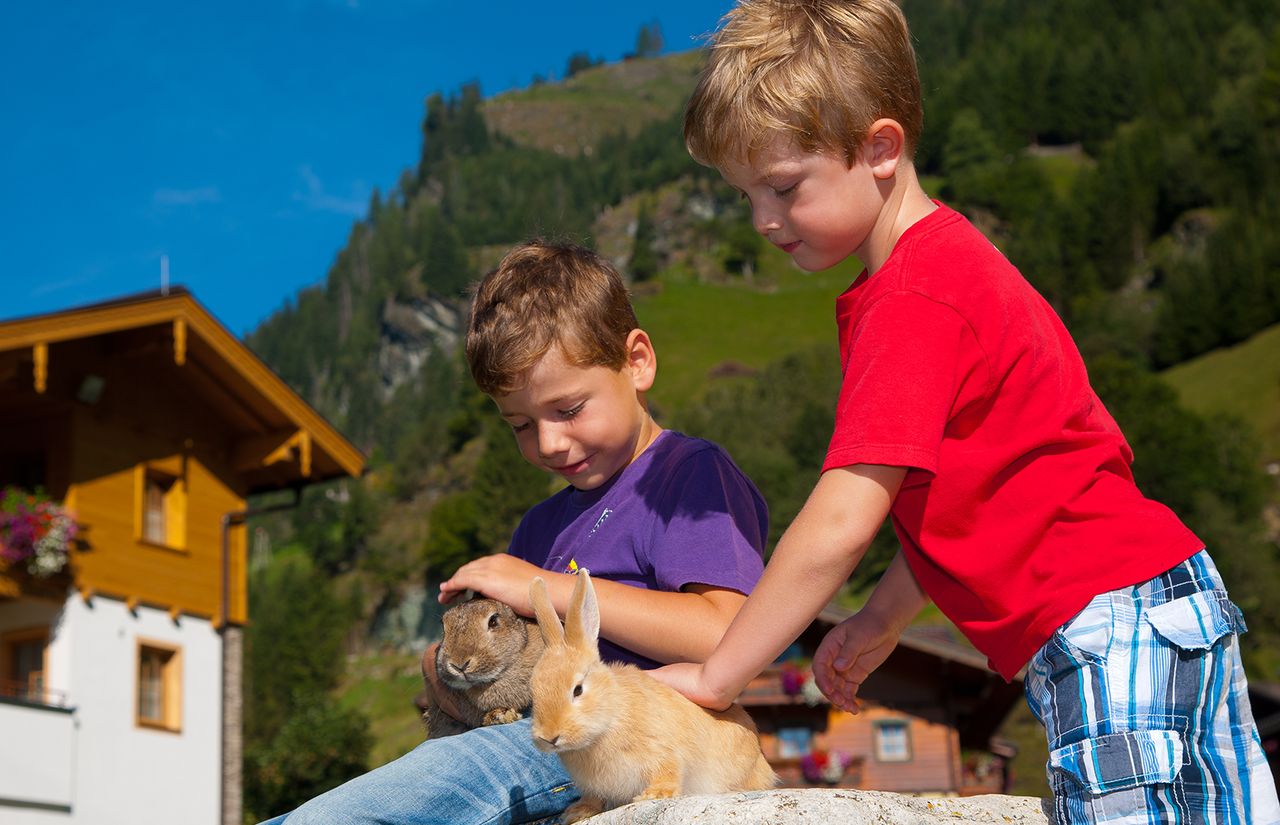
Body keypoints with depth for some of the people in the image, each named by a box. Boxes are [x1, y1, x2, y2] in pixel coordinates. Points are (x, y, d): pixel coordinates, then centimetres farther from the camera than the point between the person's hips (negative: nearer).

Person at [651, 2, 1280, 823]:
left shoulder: (910, 306, -18)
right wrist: (881, 621, 17)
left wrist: (715, 678, -12)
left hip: (1108, 625, -11)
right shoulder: (953, 259, 14)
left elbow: (839, 524, -21)